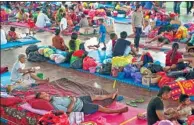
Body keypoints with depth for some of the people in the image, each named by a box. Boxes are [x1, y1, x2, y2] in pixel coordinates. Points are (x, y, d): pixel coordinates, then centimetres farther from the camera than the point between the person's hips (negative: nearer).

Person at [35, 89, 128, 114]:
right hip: (81, 107, -9)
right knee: (101, 108, -3)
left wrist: (70, 98, -3)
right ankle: (119, 110, 9)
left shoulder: (53, 97, -1)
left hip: (78, 100, 9)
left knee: (95, 97, 22)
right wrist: (73, 101, -19)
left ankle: (111, 96, 45)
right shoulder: (55, 104, -29)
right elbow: (68, 110, -29)